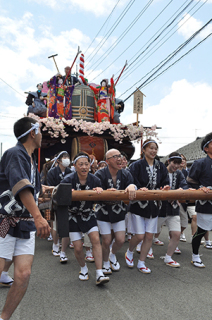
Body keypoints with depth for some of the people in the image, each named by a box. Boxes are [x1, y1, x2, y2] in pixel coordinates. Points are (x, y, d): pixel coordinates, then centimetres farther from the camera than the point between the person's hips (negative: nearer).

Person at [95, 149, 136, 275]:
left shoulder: (126, 174, -5)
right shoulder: (100, 174, -16)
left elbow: (131, 184, -17)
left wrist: (132, 186, -40)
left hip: (119, 211, 3)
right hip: (104, 211, -3)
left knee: (121, 240, 0)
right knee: (107, 241, 0)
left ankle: (113, 255, 35)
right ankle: (106, 263, 30)